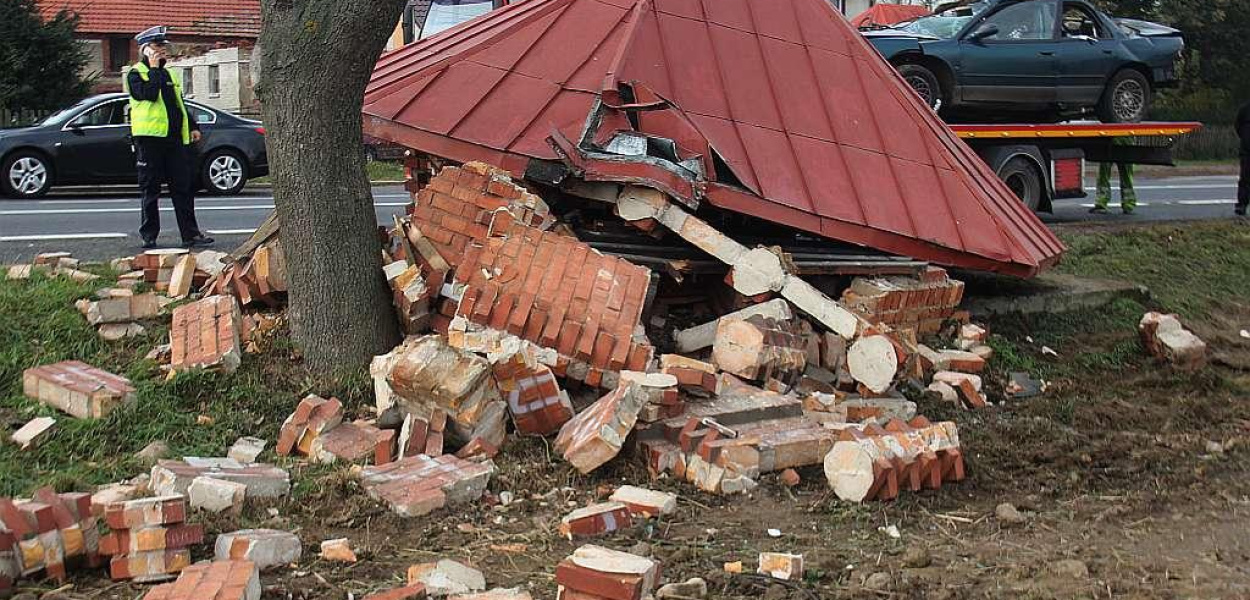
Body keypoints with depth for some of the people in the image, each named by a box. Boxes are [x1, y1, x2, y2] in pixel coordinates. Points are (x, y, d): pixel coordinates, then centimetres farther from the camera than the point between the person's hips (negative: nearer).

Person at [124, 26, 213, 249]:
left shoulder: (169, 74, 20)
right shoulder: (136, 74, -2)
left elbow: (180, 103, 26)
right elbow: (148, 94, -21)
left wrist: (192, 127, 18)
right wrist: (154, 69, -13)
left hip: (175, 138, 6)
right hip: (149, 138, -6)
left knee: (183, 188, 4)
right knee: (150, 190, 0)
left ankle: (190, 234, 6)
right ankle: (149, 236, 7)